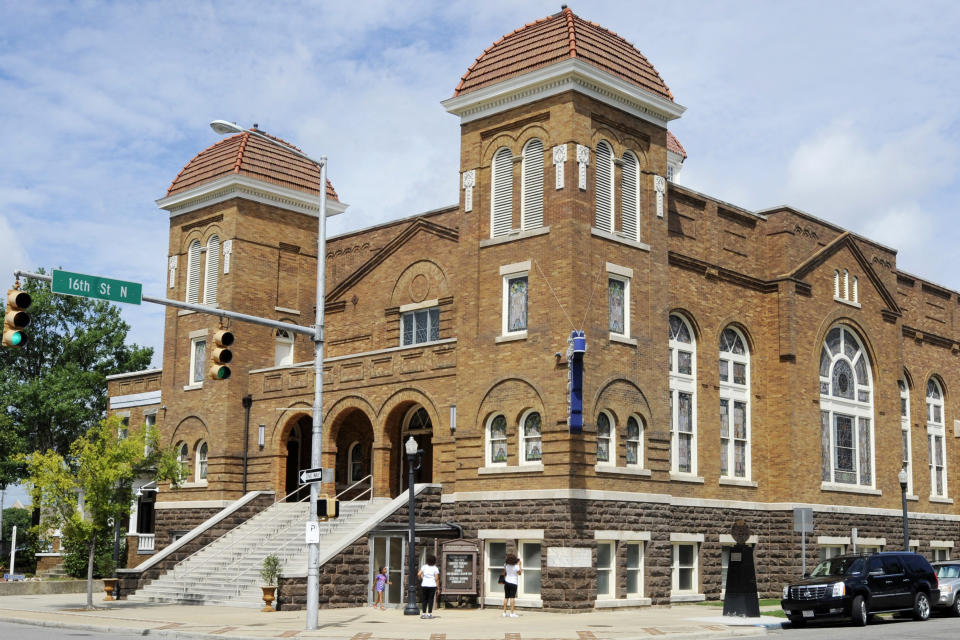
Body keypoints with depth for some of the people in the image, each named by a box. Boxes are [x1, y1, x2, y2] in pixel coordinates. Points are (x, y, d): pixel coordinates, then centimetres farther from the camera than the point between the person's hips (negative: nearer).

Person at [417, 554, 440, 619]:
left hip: (424, 585, 2)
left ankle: (423, 613, 7)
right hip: (432, 585, -2)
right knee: (430, 599, 4)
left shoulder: (424, 567, 3)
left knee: (425, 599, 10)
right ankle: (429, 613, 1)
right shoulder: (435, 568, -2)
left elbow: (419, 574, -5)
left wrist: (421, 579, 14)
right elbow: (436, 578, -7)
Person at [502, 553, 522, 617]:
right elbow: (519, 573, 0)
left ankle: (504, 612, 9)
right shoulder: (516, 566, -16)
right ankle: (512, 613, -8)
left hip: (507, 581, 5)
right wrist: (520, 565, 3)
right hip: (513, 583, -5)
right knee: (512, 597, -5)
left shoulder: (506, 565, -1)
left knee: (506, 597, 8)